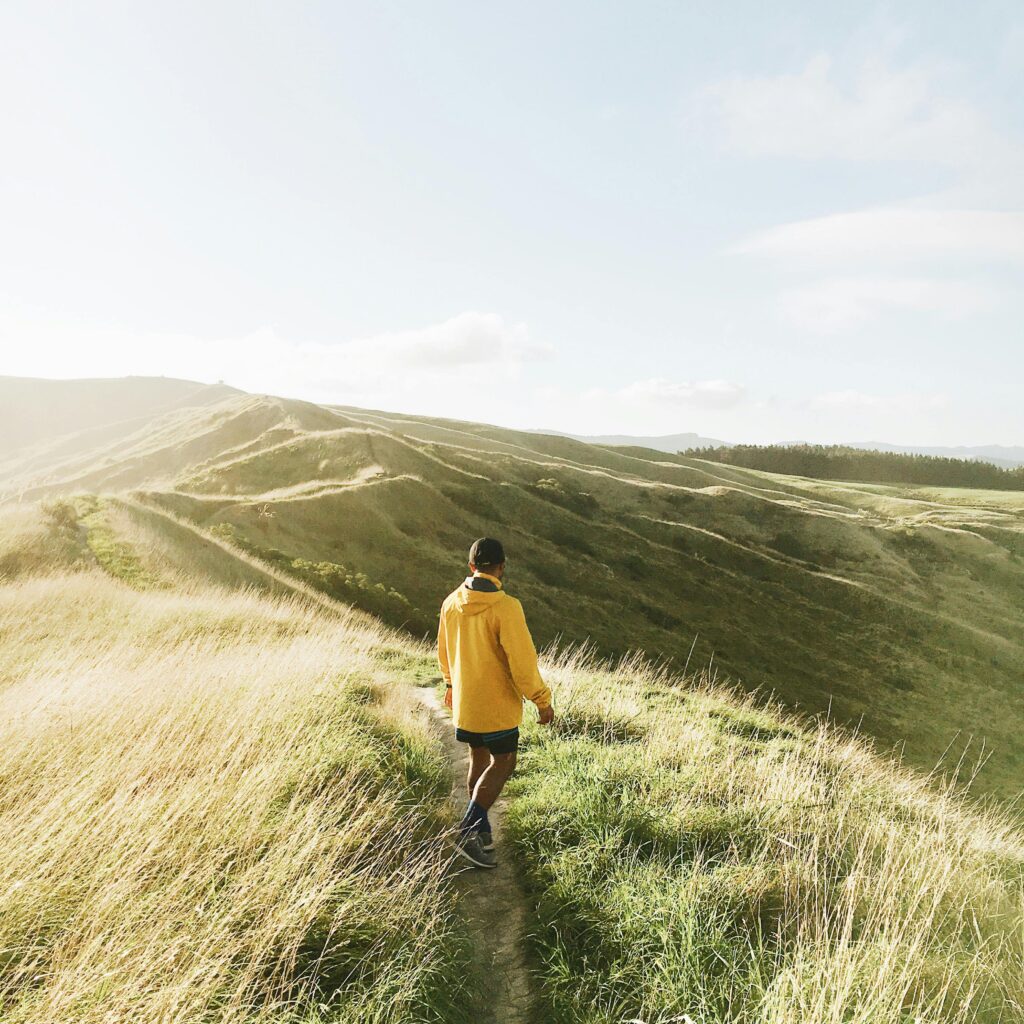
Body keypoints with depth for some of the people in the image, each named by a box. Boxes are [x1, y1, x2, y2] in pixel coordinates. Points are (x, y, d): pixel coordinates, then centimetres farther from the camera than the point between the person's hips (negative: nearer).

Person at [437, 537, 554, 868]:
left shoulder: (451, 603, -2)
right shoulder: (505, 607, -23)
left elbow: (444, 651, 13)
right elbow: (522, 661, -21)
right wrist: (542, 700, -9)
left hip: (464, 701, 7)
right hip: (497, 704, -6)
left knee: (479, 758, 19)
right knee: (502, 763, 8)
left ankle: (481, 829, 29)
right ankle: (469, 831, 3)